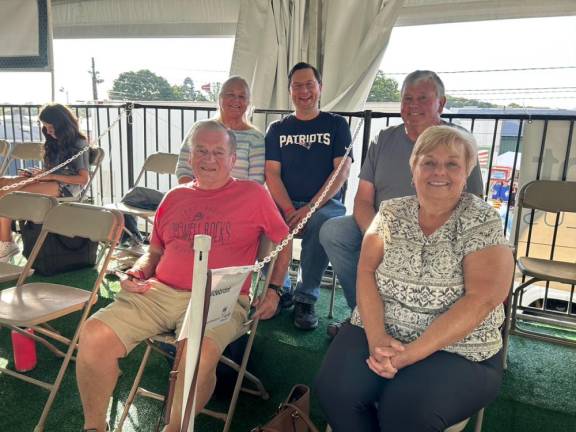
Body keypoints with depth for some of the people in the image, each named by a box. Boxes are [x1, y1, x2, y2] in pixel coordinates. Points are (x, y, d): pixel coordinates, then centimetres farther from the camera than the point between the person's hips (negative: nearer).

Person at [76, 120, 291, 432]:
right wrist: (136, 273, 5)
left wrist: (273, 289, 3)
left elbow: (283, 240, 12)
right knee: (94, 335, -16)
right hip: (159, 292, 4)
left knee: (199, 354, -34)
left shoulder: (254, 195, 6)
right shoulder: (174, 197, 18)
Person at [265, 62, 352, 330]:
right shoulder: (277, 129, 14)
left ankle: (306, 299, -19)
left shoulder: (336, 125, 8)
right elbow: (272, 173, 4)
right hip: (285, 204, 2)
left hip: (325, 204, -2)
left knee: (321, 222, -37)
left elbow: (342, 171, -3)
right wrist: (289, 211, -15)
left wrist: (309, 209, -16)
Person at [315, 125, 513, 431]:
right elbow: (366, 272, -2)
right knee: (336, 389, -22)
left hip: (456, 352, -2)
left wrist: (410, 354, -22)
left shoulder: (482, 222, -6)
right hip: (379, 334, 3)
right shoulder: (392, 212, 4)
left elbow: (481, 300, -15)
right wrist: (377, 338, -19)